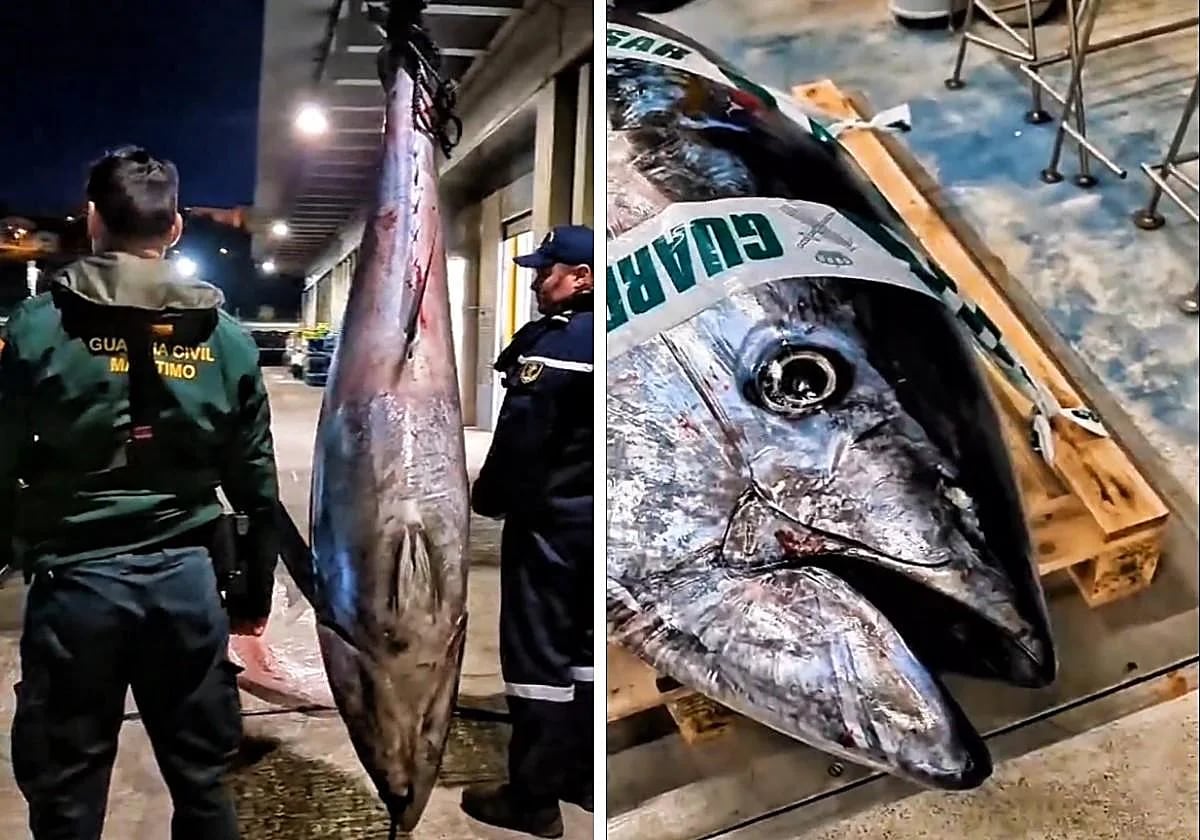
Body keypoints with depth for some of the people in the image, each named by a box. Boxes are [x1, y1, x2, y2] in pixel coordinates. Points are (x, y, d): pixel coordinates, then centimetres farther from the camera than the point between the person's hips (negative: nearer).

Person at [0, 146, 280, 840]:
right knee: (203, 782, 15)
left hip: (76, 577, -2)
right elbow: (256, 483, 5)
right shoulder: (226, 336, 3)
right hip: (186, 578, 2)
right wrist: (256, 591, 15)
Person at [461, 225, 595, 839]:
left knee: (537, 651, -1)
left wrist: (489, 497, -10)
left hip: (550, 517, -9)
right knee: (582, 646, 17)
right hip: (591, 515, 9)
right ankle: (581, 775, 29)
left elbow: (522, 435, -20)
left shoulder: (556, 341, -18)